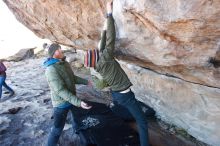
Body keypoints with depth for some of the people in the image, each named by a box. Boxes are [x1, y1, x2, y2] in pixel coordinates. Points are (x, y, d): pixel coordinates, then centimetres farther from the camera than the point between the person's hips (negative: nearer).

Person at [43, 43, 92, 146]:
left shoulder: (64, 63, -2)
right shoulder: (51, 70, -29)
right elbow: (61, 91, -33)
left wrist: (85, 82, 17)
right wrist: (78, 102, -39)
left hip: (72, 98, 9)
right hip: (61, 103, -9)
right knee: (58, 128, 1)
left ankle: (77, 129, 61)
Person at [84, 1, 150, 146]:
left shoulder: (98, 65, -1)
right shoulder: (105, 59, -22)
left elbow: (102, 45, 9)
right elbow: (111, 39, -26)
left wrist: (104, 30, 12)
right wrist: (110, 13, -20)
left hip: (116, 94, 8)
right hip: (126, 96, -8)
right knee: (142, 122, 3)